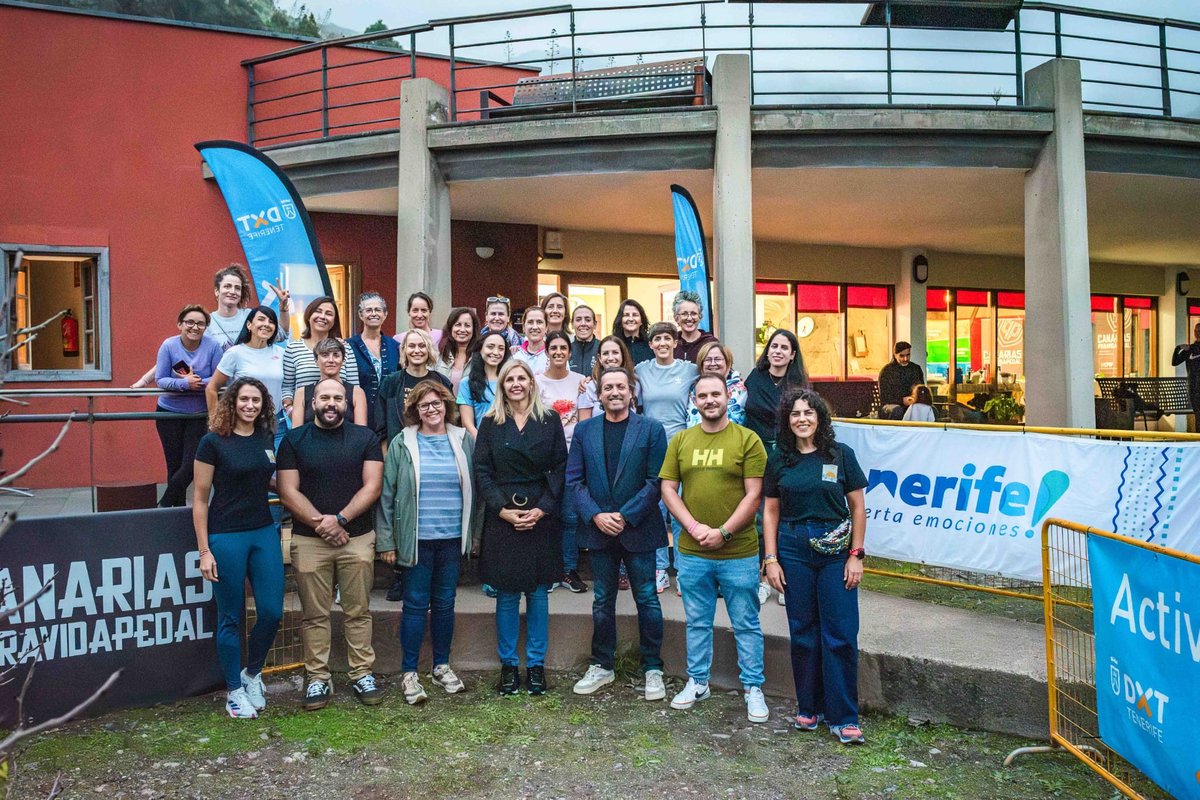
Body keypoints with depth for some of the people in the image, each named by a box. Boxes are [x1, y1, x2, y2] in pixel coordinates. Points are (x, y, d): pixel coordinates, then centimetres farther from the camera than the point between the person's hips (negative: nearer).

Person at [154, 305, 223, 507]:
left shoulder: (212, 346, -11)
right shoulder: (169, 345, -10)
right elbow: (161, 380, -11)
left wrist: (197, 382, -26)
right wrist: (185, 383, -28)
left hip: (199, 414, 1)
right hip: (169, 413, 0)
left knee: (192, 464, -5)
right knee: (175, 464, 5)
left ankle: (165, 503, 13)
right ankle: (178, 506, 20)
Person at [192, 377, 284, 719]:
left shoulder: (267, 439, 6)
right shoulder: (213, 442, -8)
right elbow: (200, 498, -6)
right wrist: (204, 551, -9)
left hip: (264, 533, 5)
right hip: (226, 537, -4)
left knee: (271, 611, 3)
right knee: (231, 617, 5)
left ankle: (252, 674, 27)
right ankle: (235, 691, 21)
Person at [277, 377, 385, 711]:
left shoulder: (365, 438, 4)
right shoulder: (294, 440, 4)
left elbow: (372, 486, -3)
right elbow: (288, 491, -2)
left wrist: (340, 519, -14)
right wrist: (319, 522, -13)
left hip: (357, 538, 0)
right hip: (309, 541, 0)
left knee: (358, 612, 6)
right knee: (314, 615, 6)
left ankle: (362, 674, 16)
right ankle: (317, 678, 15)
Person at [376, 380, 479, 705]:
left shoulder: (463, 441, 5)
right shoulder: (402, 444, -2)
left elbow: (474, 488, 9)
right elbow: (387, 493, -2)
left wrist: (474, 531, 6)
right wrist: (386, 540, -5)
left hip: (452, 538, 2)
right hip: (416, 539, -2)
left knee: (445, 602, 12)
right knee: (416, 604, 3)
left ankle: (442, 666, 26)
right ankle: (409, 673, 14)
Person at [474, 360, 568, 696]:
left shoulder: (549, 420, 3)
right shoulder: (491, 423, 4)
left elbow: (560, 468, 0)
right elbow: (482, 471, 1)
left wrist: (542, 509, -10)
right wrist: (503, 510, -10)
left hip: (541, 516, 0)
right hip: (501, 518, 0)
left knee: (538, 593, 6)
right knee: (507, 595, 5)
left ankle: (536, 664, 17)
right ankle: (508, 665, 17)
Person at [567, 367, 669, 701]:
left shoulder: (651, 429, -2)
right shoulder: (584, 430, 6)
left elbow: (655, 481, -7)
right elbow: (574, 480, 3)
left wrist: (626, 516, -14)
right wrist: (596, 515, -10)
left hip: (638, 529, -2)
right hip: (598, 529, 3)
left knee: (647, 600, 4)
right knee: (603, 601, 13)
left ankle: (653, 669, 18)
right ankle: (601, 666, 25)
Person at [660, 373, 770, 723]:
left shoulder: (748, 440, -5)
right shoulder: (680, 440, 6)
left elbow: (753, 495, -8)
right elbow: (668, 488, 4)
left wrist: (722, 532, -14)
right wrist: (694, 527, -9)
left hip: (739, 553, -3)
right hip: (691, 552, 3)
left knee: (746, 624, 8)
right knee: (697, 622, 16)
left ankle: (753, 688, 22)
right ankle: (697, 682, 31)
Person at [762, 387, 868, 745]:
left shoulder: (840, 454, -1)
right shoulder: (779, 459, 4)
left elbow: (858, 507, 2)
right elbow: (770, 511, 8)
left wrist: (856, 555, -3)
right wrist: (770, 559, 1)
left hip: (836, 551, -2)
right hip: (793, 551, 2)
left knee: (840, 635, -2)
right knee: (803, 632, 9)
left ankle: (843, 718, 8)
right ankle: (809, 708, 23)